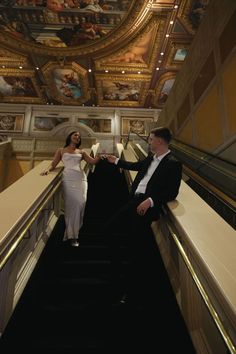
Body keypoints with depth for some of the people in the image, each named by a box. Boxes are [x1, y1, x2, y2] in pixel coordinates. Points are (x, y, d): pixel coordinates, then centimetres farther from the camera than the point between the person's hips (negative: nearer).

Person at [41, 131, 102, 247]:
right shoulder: (61, 151, 17)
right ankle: (72, 235, -1)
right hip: (68, 179, -2)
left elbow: (93, 161, 12)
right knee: (72, 204, -11)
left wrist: (100, 156, -7)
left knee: (81, 203, -11)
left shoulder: (81, 152, 23)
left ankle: (72, 231, 5)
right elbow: (53, 164, 9)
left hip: (81, 179, 3)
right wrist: (48, 169, -12)